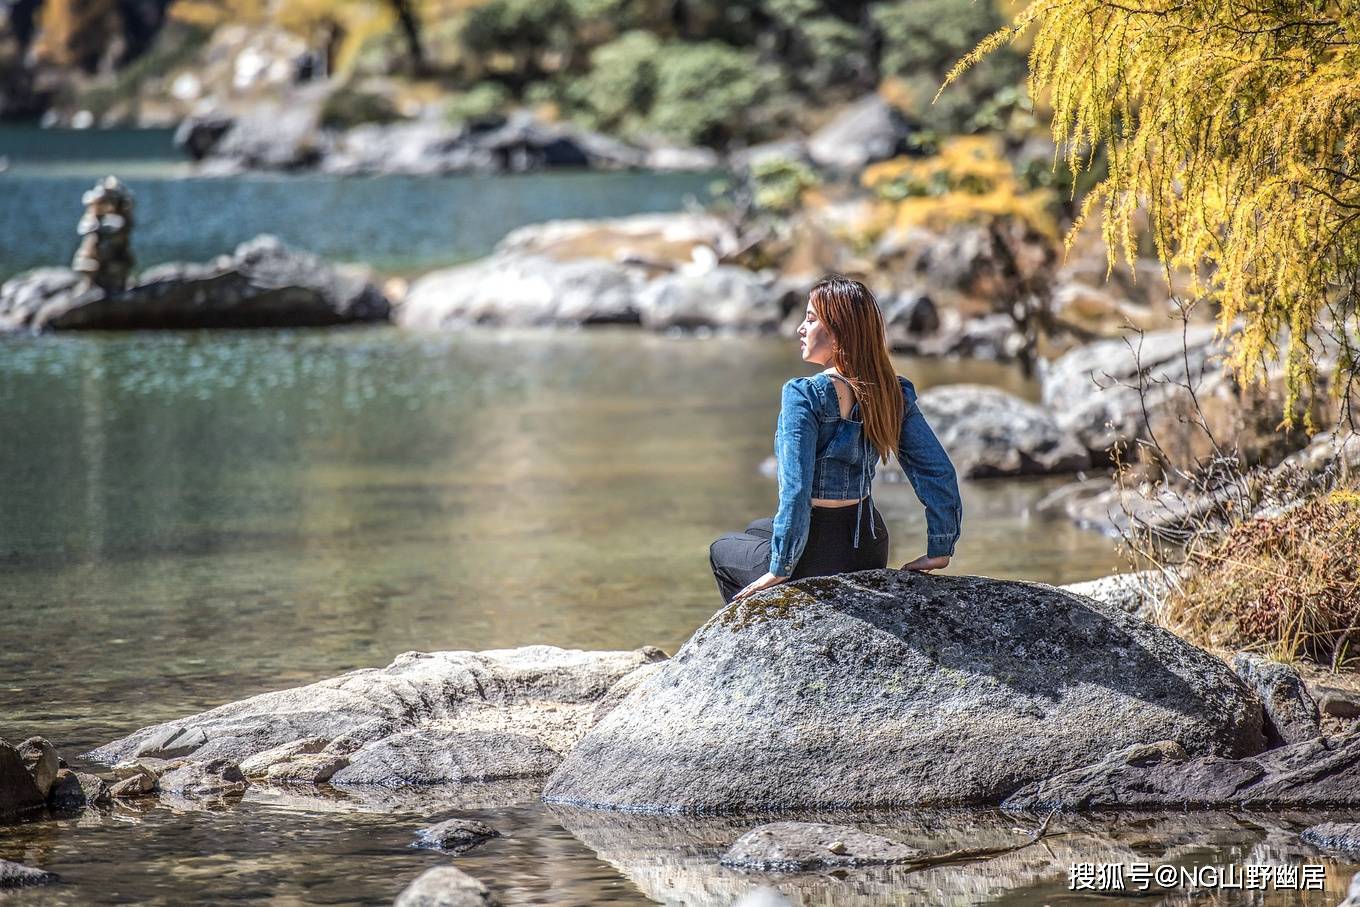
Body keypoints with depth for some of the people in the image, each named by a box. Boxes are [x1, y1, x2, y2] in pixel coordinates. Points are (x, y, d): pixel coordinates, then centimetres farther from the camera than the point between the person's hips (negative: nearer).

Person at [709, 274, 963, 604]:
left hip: (818, 558, -6)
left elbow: (795, 490, -24)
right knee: (757, 529, 35)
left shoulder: (804, 395, -21)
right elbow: (939, 471, -2)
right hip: (871, 550, 6)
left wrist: (779, 570, -17)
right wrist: (940, 550, 5)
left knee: (721, 549, 27)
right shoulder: (894, 393, -2)